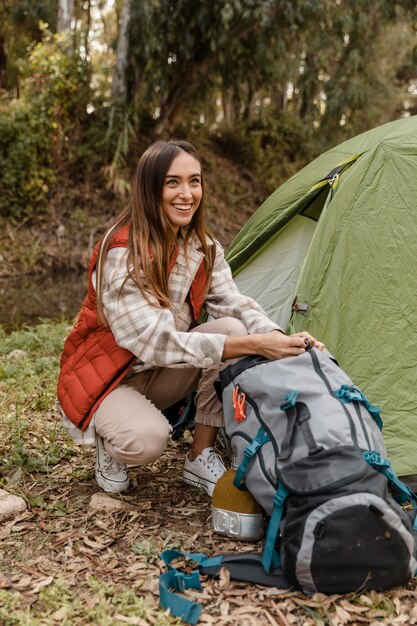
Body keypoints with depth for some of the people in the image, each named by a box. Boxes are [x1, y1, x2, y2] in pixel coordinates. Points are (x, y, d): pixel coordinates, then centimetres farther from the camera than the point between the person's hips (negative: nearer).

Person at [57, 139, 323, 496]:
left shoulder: (204, 246, -4)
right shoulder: (122, 252, -27)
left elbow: (235, 303, -13)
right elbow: (154, 341, -34)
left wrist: (280, 339, -35)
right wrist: (254, 345, -39)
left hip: (159, 375, 7)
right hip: (102, 378, -6)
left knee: (232, 327, -20)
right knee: (148, 438, -37)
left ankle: (201, 458, -9)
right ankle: (109, 444, 3)